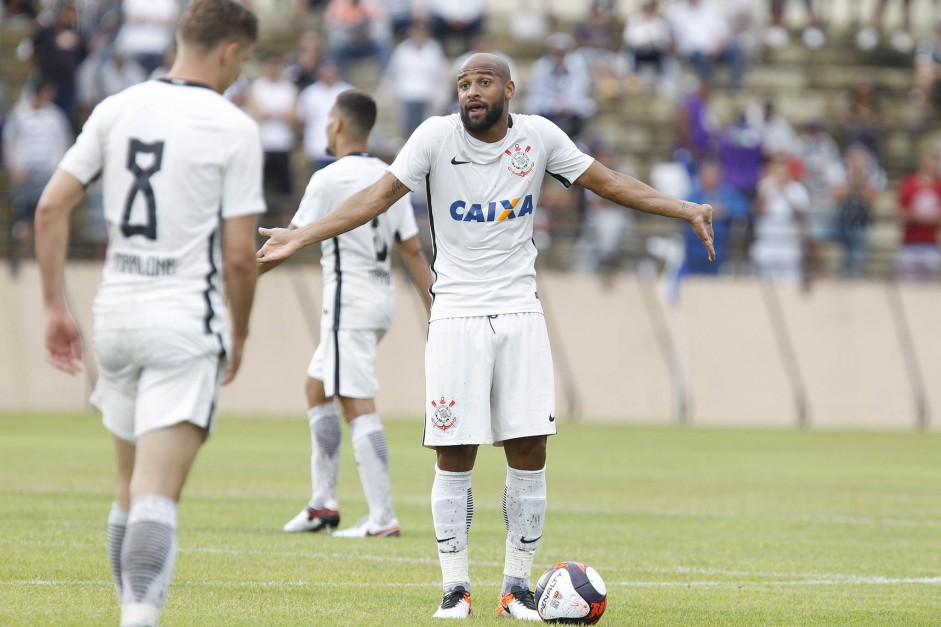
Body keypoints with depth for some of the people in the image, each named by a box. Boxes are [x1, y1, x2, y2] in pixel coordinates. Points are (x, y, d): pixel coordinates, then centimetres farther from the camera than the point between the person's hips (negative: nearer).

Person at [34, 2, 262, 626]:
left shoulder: (117, 109, 7)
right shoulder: (234, 129, -7)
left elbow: (51, 208, 4)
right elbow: (239, 254, -8)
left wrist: (56, 307, 10)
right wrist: (239, 333, 7)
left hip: (115, 312, 5)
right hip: (186, 319, -5)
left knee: (132, 486, 18)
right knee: (158, 492, -12)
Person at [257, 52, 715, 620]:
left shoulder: (537, 136, 1)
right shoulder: (437, 136, -5)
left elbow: (607, 182, 7)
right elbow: (381, 195, -9)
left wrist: (685, 210, 0)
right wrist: (301, 237, -19)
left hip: (520, 314, 2)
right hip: (457, 315, -2)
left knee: (529, 454, -1)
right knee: (455, 458, -2)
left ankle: (517, 586, 10)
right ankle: (456, 588, 7)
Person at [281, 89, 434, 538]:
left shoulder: (329, 180, -12)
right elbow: (413, 251, 8)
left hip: (349, 300, -9)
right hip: (381, 296, 9)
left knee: (357, 407, -10)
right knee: (317, 389, 20)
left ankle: (382, 517, -16)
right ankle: (322, 505, 21)